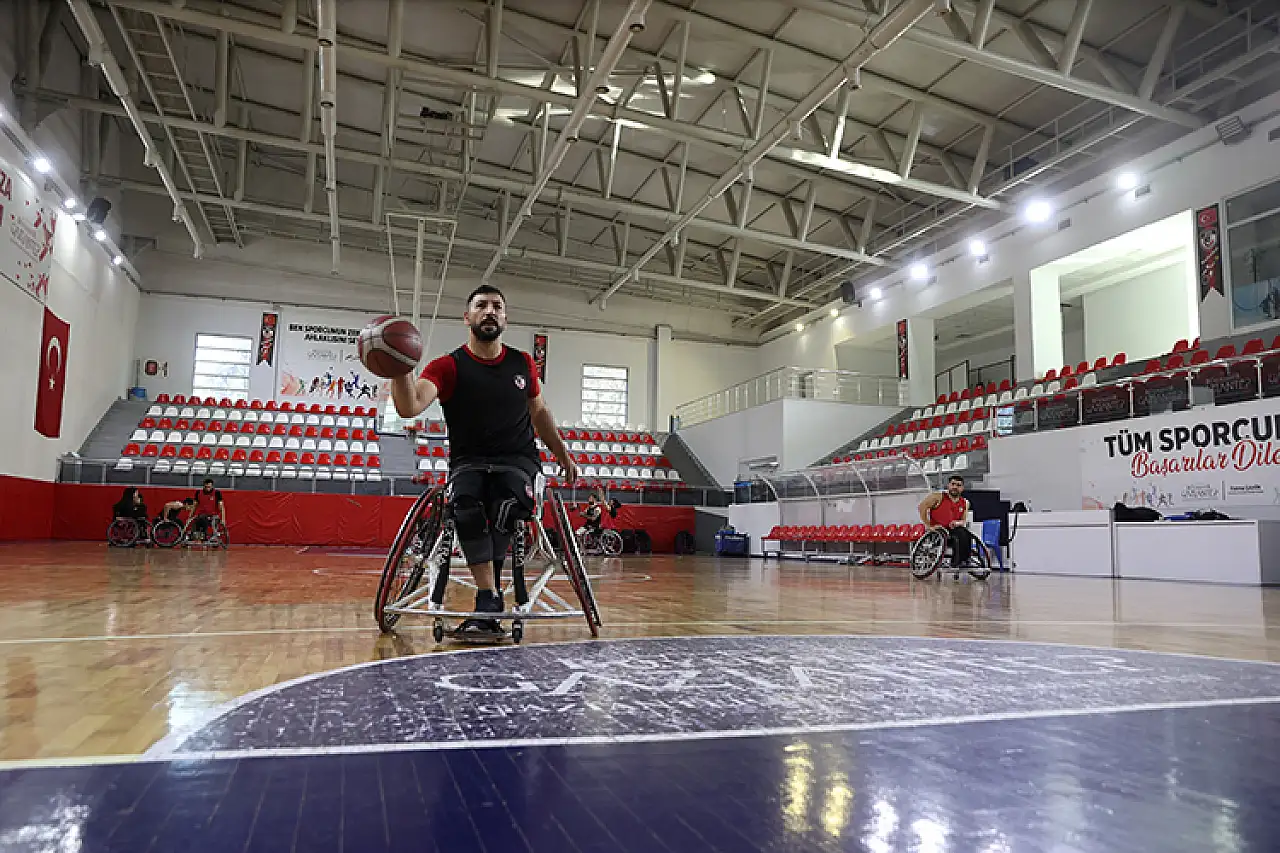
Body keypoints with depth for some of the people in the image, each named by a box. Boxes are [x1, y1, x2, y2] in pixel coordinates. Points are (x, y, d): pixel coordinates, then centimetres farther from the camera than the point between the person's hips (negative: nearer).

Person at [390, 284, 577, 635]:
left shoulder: (523, 363, 6)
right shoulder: (448, 367, -6)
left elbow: (539, 412, 23)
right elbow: (409, 408, -25)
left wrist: (563, 455, 25)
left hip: (518, 459, 1)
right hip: (469, 461, -1)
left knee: (509, 506, -33)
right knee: (465, 507, -35)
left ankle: (485, 604, -19)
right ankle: (490, 597, -25)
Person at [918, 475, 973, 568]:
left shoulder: (965, 503, 10)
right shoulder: (938, 497, -5)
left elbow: (964, 521, 12)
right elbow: (922, 507, -13)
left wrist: (957, 523, -13)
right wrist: (929, 526, -16)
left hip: (953, 530, 5)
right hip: (937, 530, -5)